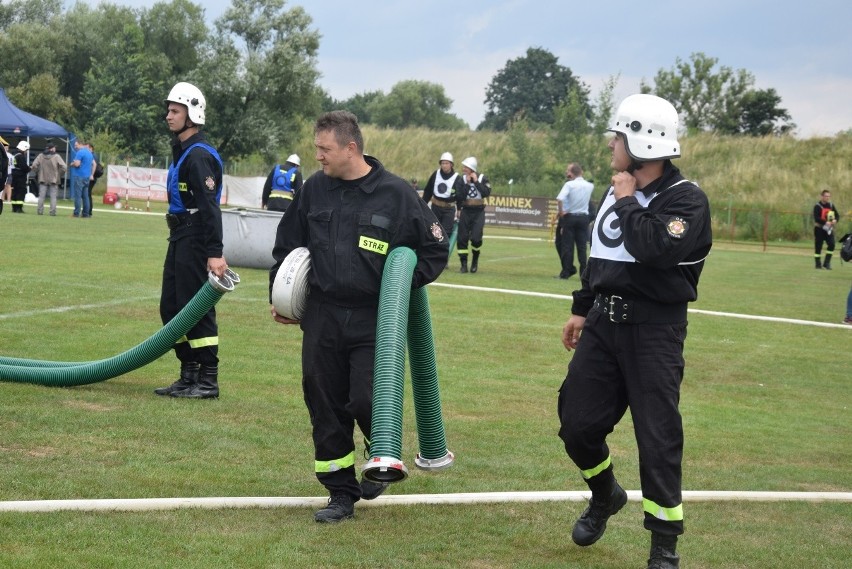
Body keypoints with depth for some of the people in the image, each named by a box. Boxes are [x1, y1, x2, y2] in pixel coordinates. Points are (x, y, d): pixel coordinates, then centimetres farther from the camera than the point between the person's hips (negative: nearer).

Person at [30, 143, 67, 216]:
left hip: (43, 179, 3)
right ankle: (52, 211, -2)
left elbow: (34, 165, -4)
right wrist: (60, 175, 2)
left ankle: (40, 211, 6)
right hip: (54, 180, -3)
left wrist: (37, 173, 11)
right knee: (53, 197, 2)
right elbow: (63, 167, -13)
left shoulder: (41, 156, 1)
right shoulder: (56, 157, -7)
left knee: (41, 196, 7)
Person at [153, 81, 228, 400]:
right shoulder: (180, 151, 16)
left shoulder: (199, 155, -16)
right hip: (179, 238, 11)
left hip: (195, 241, -11)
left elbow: (210, 206, -22)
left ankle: (208, 382, -1)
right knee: (171, 307, 13)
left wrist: (215, 253, -27)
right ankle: (189, 377, 20)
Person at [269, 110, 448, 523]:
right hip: (322, 318, 4)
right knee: (326, 409, 5)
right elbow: (286, 245, 17)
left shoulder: (396, 194, -7)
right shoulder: (314, 189, 4)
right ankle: (341, 493, 19)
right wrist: (279, 296, 13)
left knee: (366, 401, -11)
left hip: (375, 322, -4)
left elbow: (436, 249, 3)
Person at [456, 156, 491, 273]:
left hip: (478, 212, -2)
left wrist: (476, 182, -15)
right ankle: (464, 264, 9)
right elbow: (460, 197, -9)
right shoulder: (462, 179, 1)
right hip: (465, 211, 2)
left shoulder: (482, 179, -1)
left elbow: (486, 193, -17)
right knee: (462, 238, -2)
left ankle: (475, 260, 15)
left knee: (476, 238, -12)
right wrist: (467, 183, -15)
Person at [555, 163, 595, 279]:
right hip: (584, 218, 3)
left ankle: (566, 272, 4)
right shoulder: (589, 186, 2)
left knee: (567, 246, 3)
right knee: (582, 246, 6)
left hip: (569, 217, -3)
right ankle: (584, 272, 5)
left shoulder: (569, 184, -11)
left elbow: (559, 199, -24)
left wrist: (561, 212, -10)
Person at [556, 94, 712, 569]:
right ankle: (606, 496, 36)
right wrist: (582, 310, 22)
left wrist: (628, 203, -16)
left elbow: (653, 249, -29)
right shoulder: (617, 191, 11)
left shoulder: (686, 199, -13)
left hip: (654, 329, -7)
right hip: (604, 321, 7)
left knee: (657, 437, -5)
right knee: (578, 424, 7)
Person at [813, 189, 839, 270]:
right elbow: (816, 218, -20)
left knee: (831, 245, -7)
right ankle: (818, 264, 10)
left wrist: (835, 220, -14)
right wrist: (826, 222, -30)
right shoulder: (817, 206, -10)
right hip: (819, 229, -5)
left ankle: (826, 263, 2)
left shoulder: (831, 205, 9)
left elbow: (837, 215, 10)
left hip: (829, 229, 5)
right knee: (818, 246, 0)